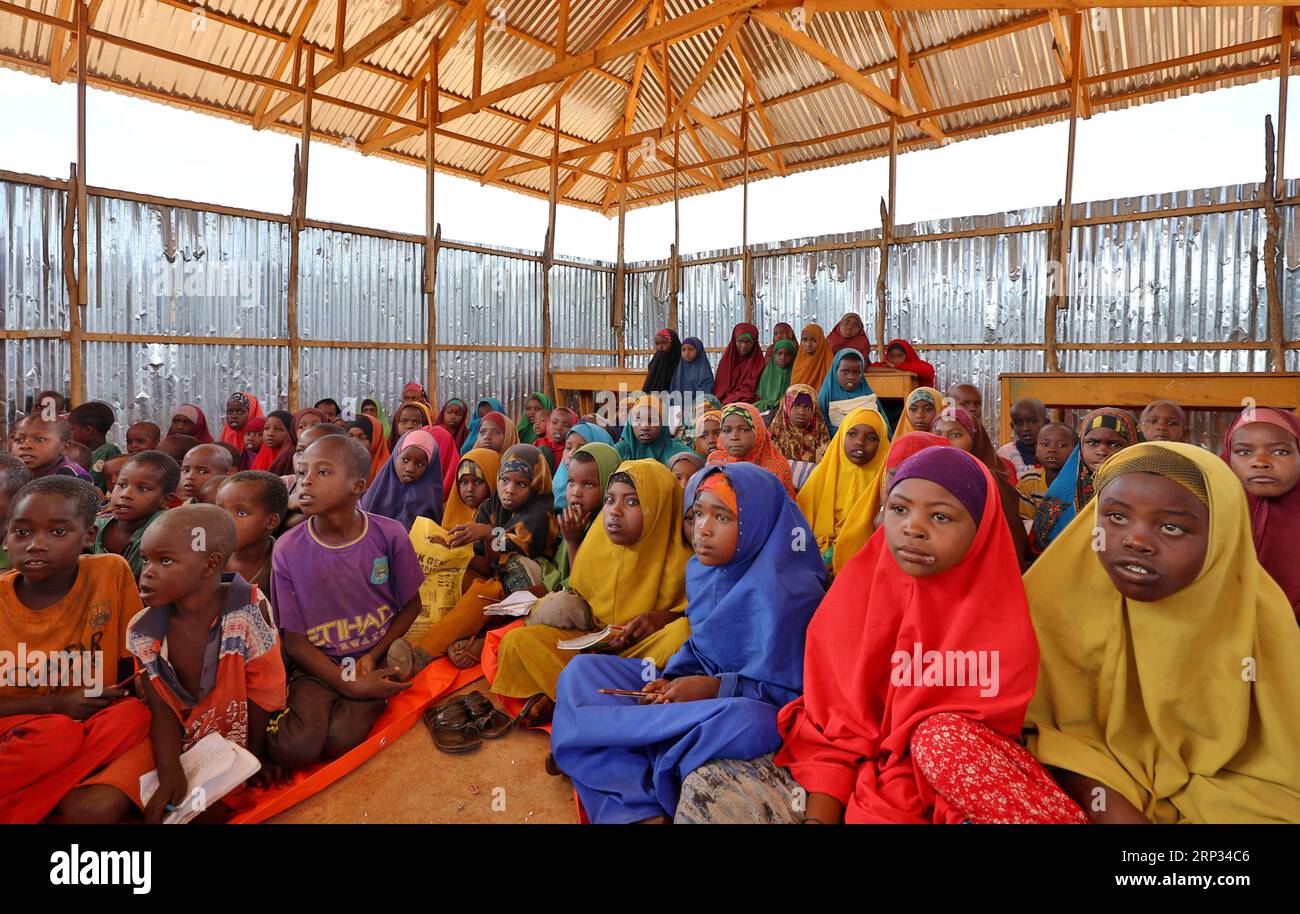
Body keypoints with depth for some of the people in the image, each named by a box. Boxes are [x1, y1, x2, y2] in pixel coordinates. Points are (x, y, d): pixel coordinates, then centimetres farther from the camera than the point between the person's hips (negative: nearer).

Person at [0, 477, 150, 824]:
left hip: (92, 729, 2)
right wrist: (57, 704, -16)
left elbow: (133, 668, 0)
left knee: (134, 714, -30)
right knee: (58, 734, -33)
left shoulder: (112, 572, -9)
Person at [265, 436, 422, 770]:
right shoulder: (288, 549, -10)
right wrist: (348, 685, -16)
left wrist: (372, 656, -12)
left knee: (339, 741, -22)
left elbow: (411, 605, 2)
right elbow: (294, 639, -6)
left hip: (376, 658, 0)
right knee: (295, 750, -22)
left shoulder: (389, 535, -11)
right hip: (317, 664, 0)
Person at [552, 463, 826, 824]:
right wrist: (670, 680, -9)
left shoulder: (785, 592, -19)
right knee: (582, 670, -5)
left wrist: (715, 689, -22)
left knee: (750, 723, -45)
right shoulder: (701, 568, 3)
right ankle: (640, 809, -22)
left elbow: (794, 692, -17)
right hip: (699, 686, 8)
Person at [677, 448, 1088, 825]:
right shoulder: (856, 587, -6)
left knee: (944, 734, -35)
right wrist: (819, 816, -20)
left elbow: (960, 746, -16)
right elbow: (832, 721, -7)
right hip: (842, 783, 2)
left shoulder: (999, 619, -12)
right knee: (707, 790, -17)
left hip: (929, 799, -2)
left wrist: (871, 812, -25)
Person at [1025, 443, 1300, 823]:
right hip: (1075, 799, 0)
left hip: (1222, 805, 1)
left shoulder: (1257, 615, -11)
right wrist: (1102, 802, -21)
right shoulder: (1057, 592, -13)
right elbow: (1033, 720, -8)